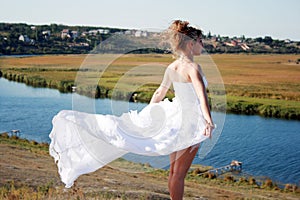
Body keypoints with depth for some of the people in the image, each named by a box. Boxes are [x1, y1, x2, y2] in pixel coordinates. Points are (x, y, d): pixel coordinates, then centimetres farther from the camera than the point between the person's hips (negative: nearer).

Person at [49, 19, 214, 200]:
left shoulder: (171, 67, 5)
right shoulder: (193, 67, -18)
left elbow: (159, 93, 15)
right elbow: (202, 95, -33)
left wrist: (145, 115, 23)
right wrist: (209, 120, -44)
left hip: (175, 115, 6)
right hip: (191, 121, -6)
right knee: (179, 174, 3)